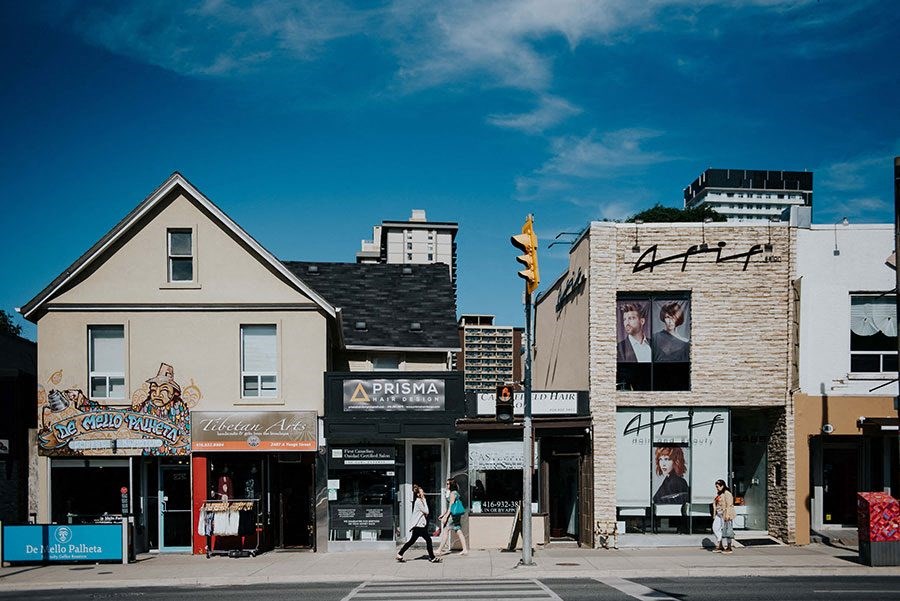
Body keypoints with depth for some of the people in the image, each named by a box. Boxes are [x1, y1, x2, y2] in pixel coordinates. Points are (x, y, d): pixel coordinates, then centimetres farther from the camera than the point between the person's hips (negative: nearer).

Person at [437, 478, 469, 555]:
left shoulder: (453, 493, -11)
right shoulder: (455, 493, 18)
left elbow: (451, 506, -16)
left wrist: (445, 516, -17)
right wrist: (443, 514, 26)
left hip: (453, 515, -10)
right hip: (457, 516, 10)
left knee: (445, 531, -4)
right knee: (459, 532, 7)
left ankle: (439, 550, -1)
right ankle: (465, 550, 5)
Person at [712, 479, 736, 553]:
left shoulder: (727, 494, -12)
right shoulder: (719, 494, 16)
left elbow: (729, 505, -17)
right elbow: (716, 504, 19)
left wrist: (727, 515, -23)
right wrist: (714, 515, 17)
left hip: (726, 515, -9)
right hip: (719, 514, 9)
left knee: (726, 530, -4)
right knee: (715, 528, 3)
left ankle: (728, 548, 5)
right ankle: (719, 546, 8)